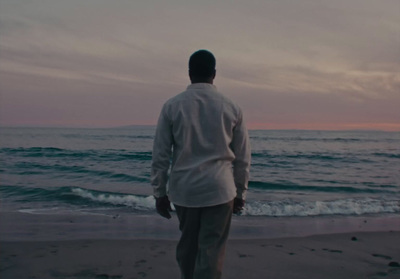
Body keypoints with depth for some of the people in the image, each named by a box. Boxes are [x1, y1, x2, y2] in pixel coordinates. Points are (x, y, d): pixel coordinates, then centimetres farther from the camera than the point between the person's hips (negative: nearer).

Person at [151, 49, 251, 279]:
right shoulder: (232, 108, -1)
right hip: (219, 190, -1)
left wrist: (160, 193, 6)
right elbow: (243, 157, 3)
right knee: (211, 251, 6)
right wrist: (240, 193, 13)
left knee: (187, 245, 20)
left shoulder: (172, 106, -3)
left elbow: (160, 155, -2)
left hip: (183, 190, 1)